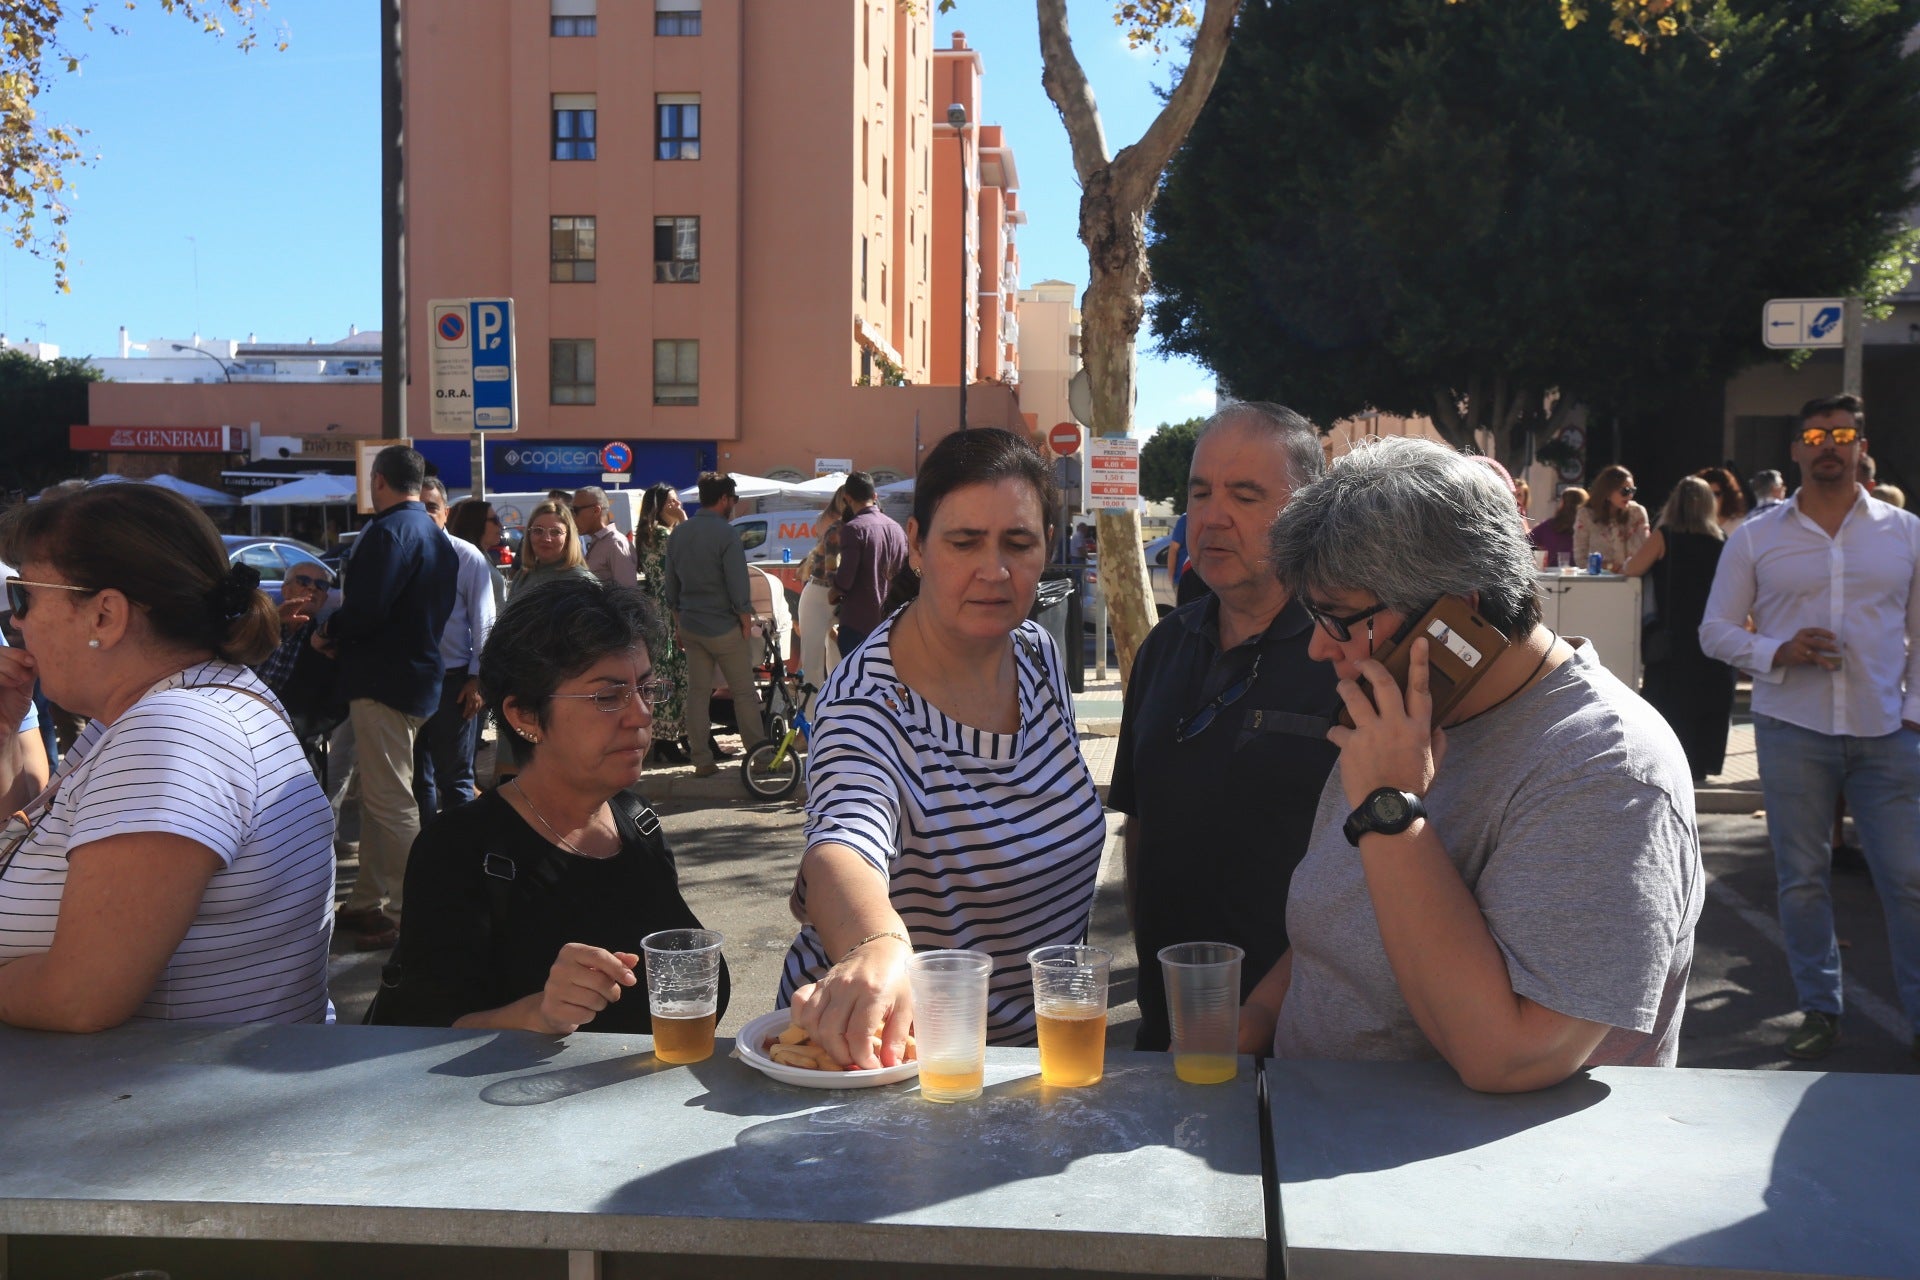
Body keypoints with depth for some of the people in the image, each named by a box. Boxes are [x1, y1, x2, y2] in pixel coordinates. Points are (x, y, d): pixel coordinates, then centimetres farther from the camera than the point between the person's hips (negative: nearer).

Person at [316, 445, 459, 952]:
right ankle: (368, 901, 27)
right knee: (380, 796, 18)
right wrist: (340, 634, 14)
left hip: (384, 682, -10)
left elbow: (365, 607, -25)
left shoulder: (390, 531, -16)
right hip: (418, 670, 10)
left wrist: (328, 635, -5)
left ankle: (407, 914, -2)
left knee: (390, 801, -6)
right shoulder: (435, 536, 16)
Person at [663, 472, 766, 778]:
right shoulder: (726, 533, -14)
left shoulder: (678, 534, 8)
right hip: (723, 626, -6)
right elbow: (738, 584, -15)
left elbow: (671, 584, 14)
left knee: (697, 692, 7)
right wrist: (746, 621, -4)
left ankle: (701, 761, 9)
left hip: (690, 625, 6)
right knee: (744, 693, 3)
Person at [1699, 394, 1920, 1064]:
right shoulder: (1755, 538, 3)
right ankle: (1820, 1009, 21)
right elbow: (1716, 630, 4)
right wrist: (1778, 652, -13)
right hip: (1792, 731, 0)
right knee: (1802, 876, 7)